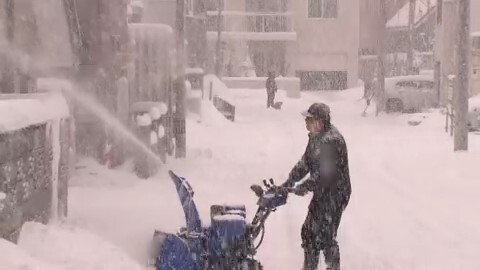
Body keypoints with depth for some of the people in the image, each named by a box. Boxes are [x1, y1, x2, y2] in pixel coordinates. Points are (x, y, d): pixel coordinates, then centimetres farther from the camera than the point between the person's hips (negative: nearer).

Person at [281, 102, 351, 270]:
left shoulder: (332, 140, -24)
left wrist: (305, 186, -25)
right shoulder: (315, 137, 7)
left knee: (326, 237, -3)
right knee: (309, 231, 17)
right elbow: (305, 162, 11)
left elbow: (325, 172, -28)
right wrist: (289, 182, 3)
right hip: (322, 193, 10)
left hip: (335, 195, -10)